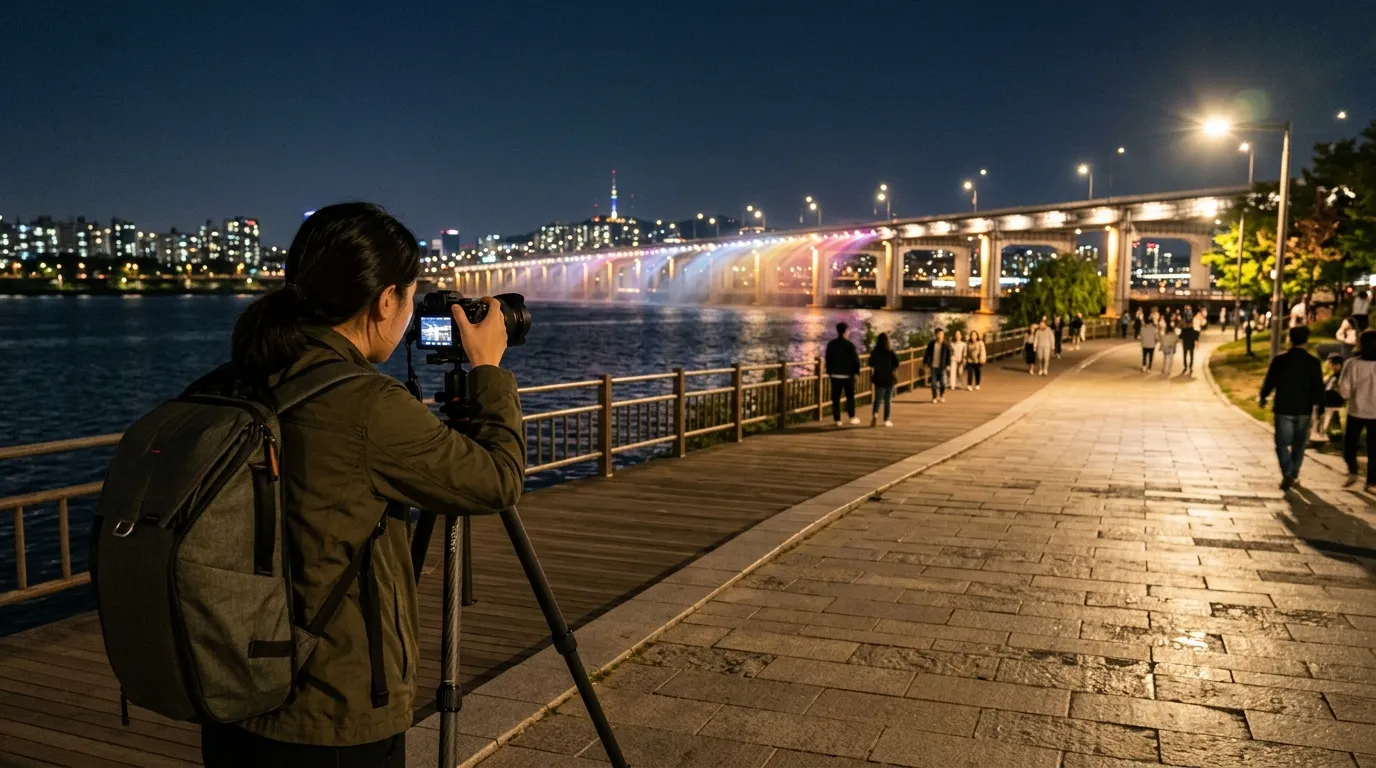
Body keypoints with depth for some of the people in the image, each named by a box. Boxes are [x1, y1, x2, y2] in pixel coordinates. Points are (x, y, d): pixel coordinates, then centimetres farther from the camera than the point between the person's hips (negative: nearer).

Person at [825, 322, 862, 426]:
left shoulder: (831, 344, 1)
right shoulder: (849, 345, -12)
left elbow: (828, 359, 6)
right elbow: (855, 359, -9)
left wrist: (829, 372, 15)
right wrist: (857, 371, 5)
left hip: (835, 375, 3)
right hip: (848, 374, -3)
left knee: (836, 398, 4)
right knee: (850, 396, 12)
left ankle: (837, 420, 3)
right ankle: (852, 417, 15)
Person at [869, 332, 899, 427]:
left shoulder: (874, 353, -4)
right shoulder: (891, 352, -7)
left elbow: (871, 367, -1)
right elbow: (896, 366, -7)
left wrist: (871, 377, 10)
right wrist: (896, 377, 6)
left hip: (879, 378, 1)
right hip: (889, 378, -1)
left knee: (878, 398, 10)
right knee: (888, 400, 9)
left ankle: (875, 414, -16)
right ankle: (886, 420, 10)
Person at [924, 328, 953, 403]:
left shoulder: (946, 344, -3)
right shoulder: (931, 344, 0)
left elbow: (948, 355, -1)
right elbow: (927, 354, 5)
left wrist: (948, 365, -8)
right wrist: (926, 363, 1)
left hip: (942, 367, -1)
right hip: (933, 366, 1)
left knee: (943, 383, -2)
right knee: (934, 383, 1)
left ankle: (941, 397, 20)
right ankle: (934, 397, 16)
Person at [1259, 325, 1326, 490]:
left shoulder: (1279, 360, -6)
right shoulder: (1313, 362, -5)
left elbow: (1269, 382, 0)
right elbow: (1319, 388, -6)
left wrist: (1263, 398, 17)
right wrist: (1320, 409, -1)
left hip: (1283, 408, -1)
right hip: (1304, 410, 1)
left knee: (1282, 443, 2)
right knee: (1299, 443, 17)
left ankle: (1287, 474, -16)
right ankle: (1294, 474, 24)